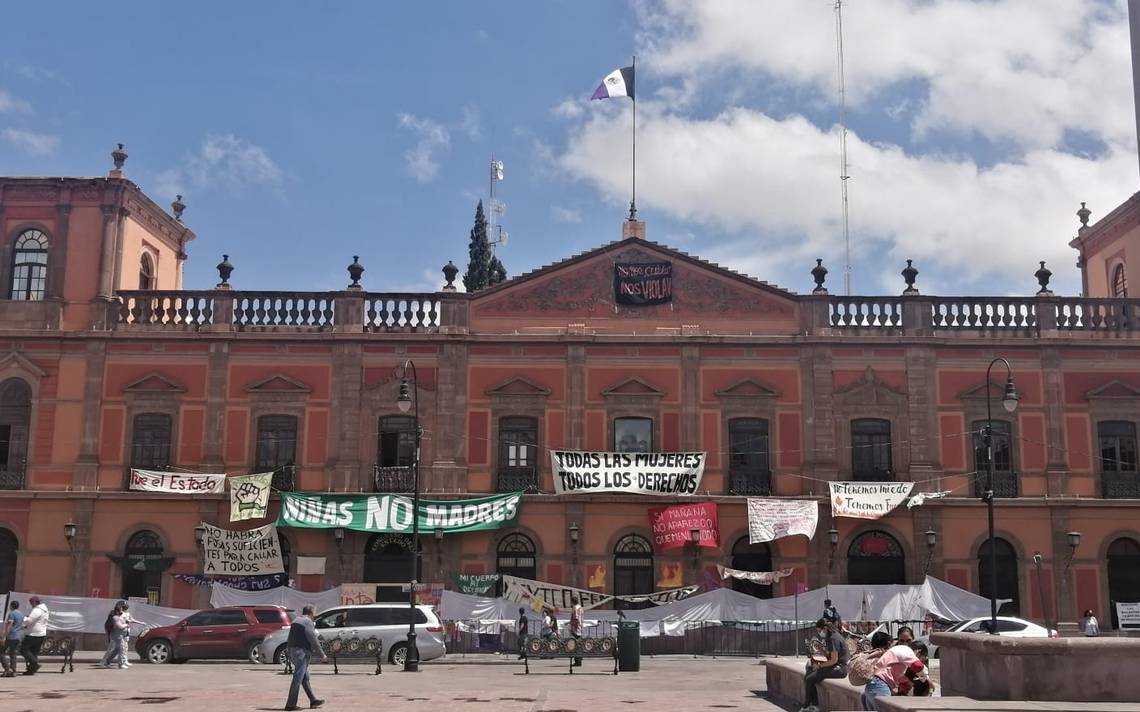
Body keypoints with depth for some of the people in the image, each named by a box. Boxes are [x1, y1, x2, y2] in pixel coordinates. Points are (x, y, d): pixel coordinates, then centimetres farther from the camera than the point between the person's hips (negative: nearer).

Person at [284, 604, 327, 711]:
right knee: (298, 678, -7)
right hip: (302, 652, -10)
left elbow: (290, 638, 20)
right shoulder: (307, 622, -11)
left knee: (305, 678, 14)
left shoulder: (296, 621, 17)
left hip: (293, 651, 10)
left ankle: (313, 700, 20)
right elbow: (313, 639, -14)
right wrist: (322, 654, -10)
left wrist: (288, 651, 26)